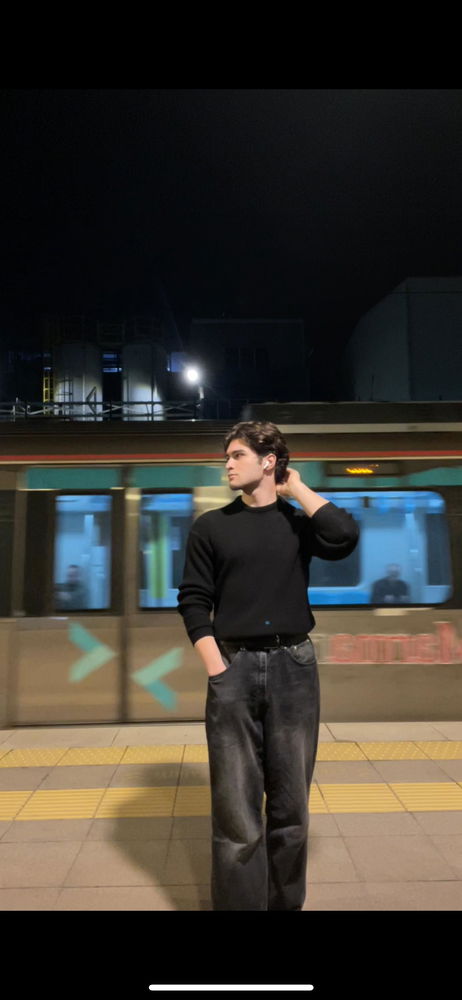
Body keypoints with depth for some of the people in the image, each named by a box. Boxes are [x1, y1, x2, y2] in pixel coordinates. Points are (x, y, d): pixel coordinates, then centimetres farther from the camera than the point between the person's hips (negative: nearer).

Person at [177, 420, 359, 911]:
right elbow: (193, 601, 2)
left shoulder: (298, 522, 6)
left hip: (294, 666, 1)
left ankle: (287, 901, 31)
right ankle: (238, 903, 21)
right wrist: (217, 669, -9)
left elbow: (345, 537, -16)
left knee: (290, 804, 12)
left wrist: (296, 487, -4)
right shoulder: (211, 526, 5)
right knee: (236, 810, 4)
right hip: (234, 668, -1)